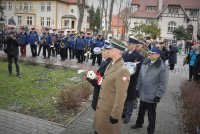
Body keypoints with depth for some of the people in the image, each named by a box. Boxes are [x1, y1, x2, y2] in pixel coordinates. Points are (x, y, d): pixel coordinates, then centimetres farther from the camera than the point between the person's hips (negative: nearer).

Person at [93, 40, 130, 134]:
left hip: (110, 111, -8)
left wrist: (115, 115, -20)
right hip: (101, 107, 8)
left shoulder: (122, 71, -26)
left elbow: (121, 96, -24)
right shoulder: (111, 65, 4)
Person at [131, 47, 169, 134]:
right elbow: (140, 77, 8)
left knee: (151, 113, 12)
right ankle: (139, 123, 45)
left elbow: (163, 83, -14)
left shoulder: (162, 67, -15)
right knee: (141, 110, 23)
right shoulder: (145, 63, 2)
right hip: (142, 93, 5)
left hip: (152, 96, -5)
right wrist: (137, 88, 8)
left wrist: (158, 95, -15)